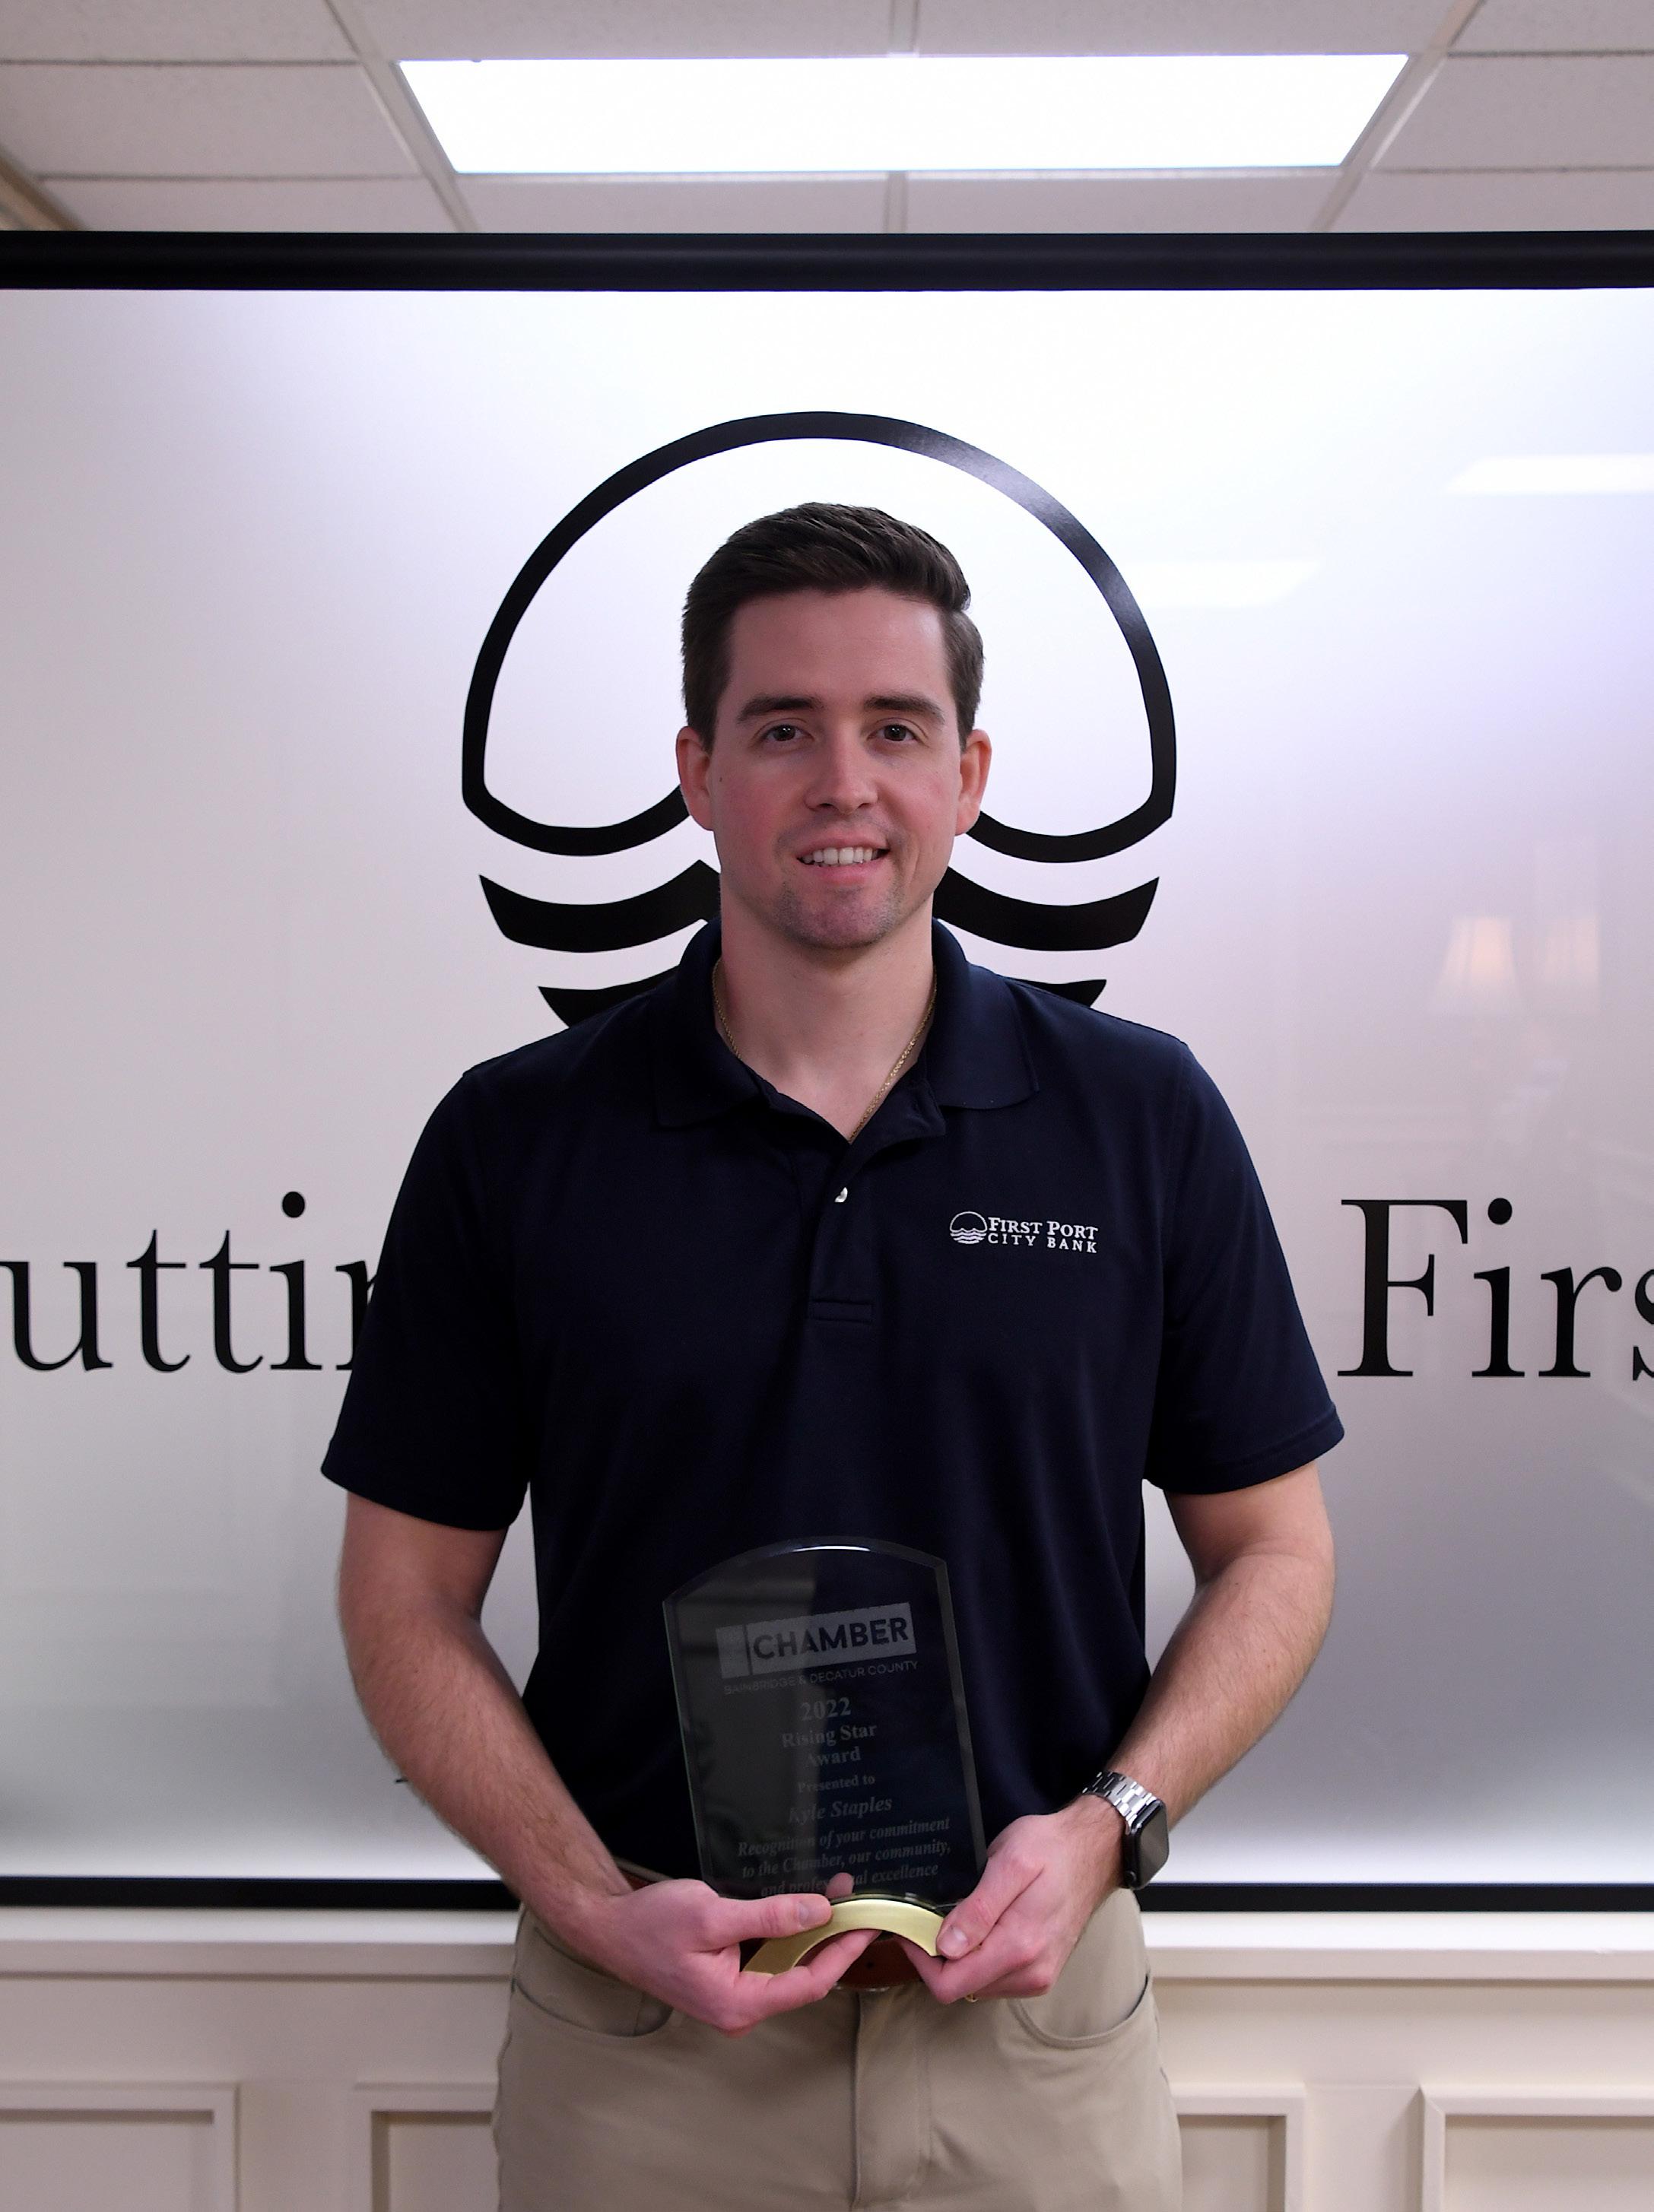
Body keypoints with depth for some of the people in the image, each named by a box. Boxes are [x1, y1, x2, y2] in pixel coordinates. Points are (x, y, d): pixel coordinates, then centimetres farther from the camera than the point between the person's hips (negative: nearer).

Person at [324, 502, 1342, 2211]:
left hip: (1036, 2019, 1)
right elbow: (408, 1598, -1)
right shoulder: (515, 1138, -5)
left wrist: (1108, 1825, -11)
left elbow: (1271, 1551, 3)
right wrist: (599, 1911, -12)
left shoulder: (1142, 1115, -4)